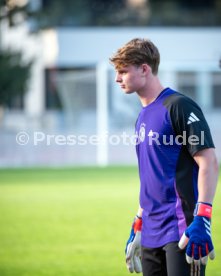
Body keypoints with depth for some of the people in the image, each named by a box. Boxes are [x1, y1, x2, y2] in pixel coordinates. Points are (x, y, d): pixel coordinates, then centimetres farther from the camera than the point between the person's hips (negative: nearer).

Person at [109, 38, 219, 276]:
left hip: (181, 230, -8)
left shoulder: (178, 106, -9)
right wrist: (137, 228, 25)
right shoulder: (143, 117, 17)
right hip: (151, 235, 9)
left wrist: (202, 219, -22)